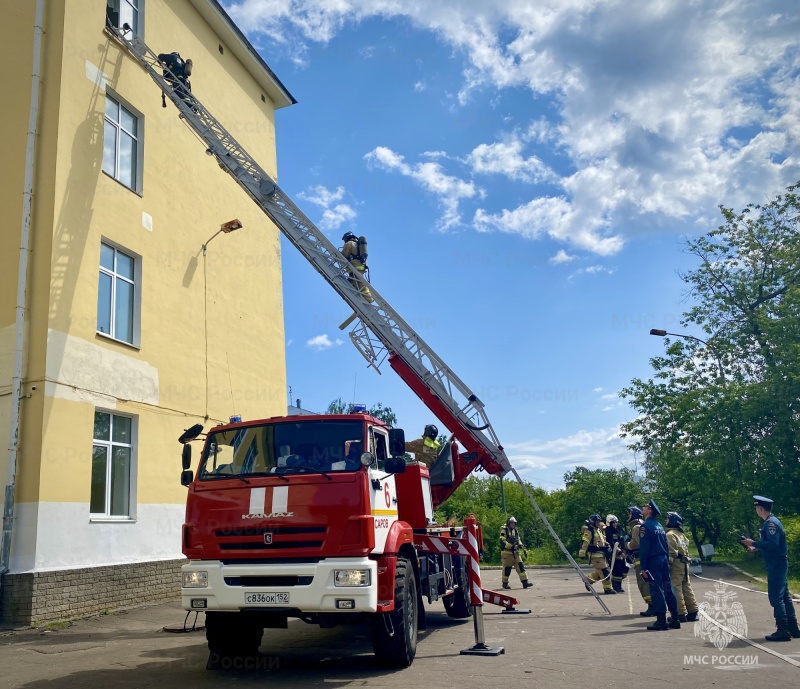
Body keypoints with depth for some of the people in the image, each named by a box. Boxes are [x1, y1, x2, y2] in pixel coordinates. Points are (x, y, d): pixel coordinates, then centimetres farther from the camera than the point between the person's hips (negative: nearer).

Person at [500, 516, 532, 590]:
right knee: (507, 568, -2)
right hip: (507, 552, -7)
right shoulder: (504, 530, -7)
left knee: (520, 566, -4)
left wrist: (523, 548, 10)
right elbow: (502, 541, -16)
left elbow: (519, 541, 24)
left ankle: (525, 582, -5)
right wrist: (511, 546, -22)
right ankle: (505, 583, 13)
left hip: (515, 552, 7)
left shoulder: (515, 531, 16)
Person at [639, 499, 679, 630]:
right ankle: (675, 620, 14)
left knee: (656, 590, -5)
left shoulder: (645, 526, -11)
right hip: (664, 559, 8)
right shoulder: (659, 526, 15)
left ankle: (661, 621, -3)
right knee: (668, 589, 10)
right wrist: (666, 561, 18)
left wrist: (644, 567, -13)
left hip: (653, 561, -8)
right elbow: (666, 546, 16)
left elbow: (644, 548, -15)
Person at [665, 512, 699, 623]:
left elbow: (671, 552, -18)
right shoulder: (682, 534, 19)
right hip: (684, 564, 9)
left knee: (676, 589, -6)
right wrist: (686, 562, 22)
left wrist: (668, 564, -17)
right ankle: (692, 612, 15)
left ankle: (681, 613, -6)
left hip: (676, 565, -9)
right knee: (686, 588, 12)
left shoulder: (670, 534, -10)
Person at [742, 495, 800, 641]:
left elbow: (773, 543, -27)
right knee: (784, 596, 14)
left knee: (775, 597, -7)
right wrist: (756, 548, 12)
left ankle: (783, 631, -4)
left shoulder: (771, 523, -18)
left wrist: (754, 543, -21)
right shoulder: (770, 521, 14)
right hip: (779, 564, 10)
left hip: (776, 565, -10)